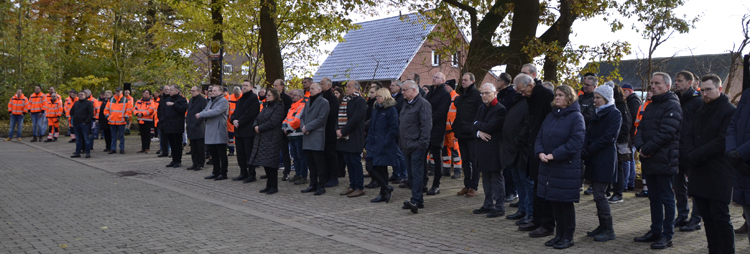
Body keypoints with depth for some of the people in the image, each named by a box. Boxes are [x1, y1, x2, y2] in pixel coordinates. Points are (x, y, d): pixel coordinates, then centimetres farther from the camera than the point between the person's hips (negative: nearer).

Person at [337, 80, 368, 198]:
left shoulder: (360, 101, -10)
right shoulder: (344, 100, 17)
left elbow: (355, 119, -17)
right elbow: (339, 116, 14)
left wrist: (343, 132, -17)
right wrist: (337, 129, -2)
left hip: (354, 138, -8)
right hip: (344, 137, 8)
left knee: (356, 162, -4)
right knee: (348, 162, 12)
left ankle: (359, 188, 4)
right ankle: (352, 186, 21)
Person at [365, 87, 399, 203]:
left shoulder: (391, 110, -8)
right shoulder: (376, 109, 16)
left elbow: (394, 129, -12)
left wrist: (386, 142, -17)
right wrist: (369, 140, 12)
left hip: (384, 146, -8)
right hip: (374, 144, 8)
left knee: (381, 169, -4)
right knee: (370, 167, 1)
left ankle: (383, 193, 9)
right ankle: (386, 188, 10)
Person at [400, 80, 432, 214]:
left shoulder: (423, 104, -10)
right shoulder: (406, 104, 19)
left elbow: (426, 125, -17)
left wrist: (422, 142, -21)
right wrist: (401, 142, 19)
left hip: (417, 146, -9)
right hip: (407, 146, 9)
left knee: (417, 173, -12)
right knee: (411, 174, 11)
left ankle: (416, 201, -15)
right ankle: (418, 200, 18)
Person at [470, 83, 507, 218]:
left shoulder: (500, 109, -13)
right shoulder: (482, 108, 15)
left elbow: (489, 127, -22)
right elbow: (474, 126, 11)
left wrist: (477, 124, -5)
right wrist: (478, 132, -11)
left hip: (494, 150, -8)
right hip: (483, 149, 8)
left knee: (497, 178, -1)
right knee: (486, 178, 15)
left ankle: (499, 207, 6)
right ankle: (488, 205, 25)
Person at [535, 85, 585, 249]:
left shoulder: (576, 117, -8)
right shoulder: (551, 116, 13)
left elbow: (576, 142, -18)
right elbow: (540, 137, 12)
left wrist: (554, 155, -20)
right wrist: (540, 152, -8)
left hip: (567, 167, -7)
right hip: (549, 167, 7)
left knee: (566, 202, 2)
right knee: (554, 201, 12)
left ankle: (568, 237, 14)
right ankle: (559, 234, 24)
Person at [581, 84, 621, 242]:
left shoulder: (614, 114, -8)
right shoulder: (597, 114, 17)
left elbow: (608, 138, -16)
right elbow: (589, 135, 12)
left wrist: (587, 151, -17)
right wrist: (585, 150, -7)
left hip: (605, 160, -8)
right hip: (594, 160, 8)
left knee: (599, 195, -8)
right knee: (597, 194, 11)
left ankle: (608, 230, 0)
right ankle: (602, 226, 20)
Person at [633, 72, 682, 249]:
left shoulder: (672, 105, -11)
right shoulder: (651, 106, 17)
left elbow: (666, 133, -20)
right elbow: (641, 129, 12)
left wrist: (647, 149, -15)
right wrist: (640, 146, -6)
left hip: (664, 161, -8)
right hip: (649, 161, 8)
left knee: (666, 198, -1)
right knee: (654, 197, 15)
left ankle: (667, 235, 7)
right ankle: (655, 231, 25)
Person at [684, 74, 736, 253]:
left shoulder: (730, 111, -7)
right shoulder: (700, 112, 18)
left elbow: (723, 141, -16)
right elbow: (689, 136, 14)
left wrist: (696, 156, -16)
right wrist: (690, 154, -5)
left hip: (719, 175, -7)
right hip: (699, 174, 7)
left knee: (720, 217, -3)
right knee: (707, 216, 11)